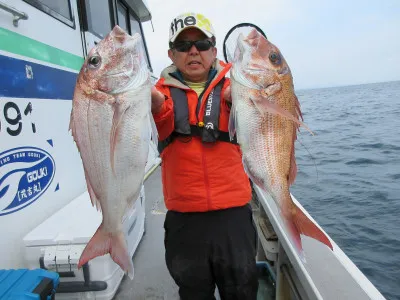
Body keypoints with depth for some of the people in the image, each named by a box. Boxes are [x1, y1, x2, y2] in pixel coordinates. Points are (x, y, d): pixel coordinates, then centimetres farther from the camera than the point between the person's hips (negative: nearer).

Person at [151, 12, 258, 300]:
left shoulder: (230, 87, 3)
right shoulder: (164, 91, 3)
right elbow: (163, 129, -18)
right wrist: (154, 104, -39)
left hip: (233, 210, 0)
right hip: (183, 215, 1)